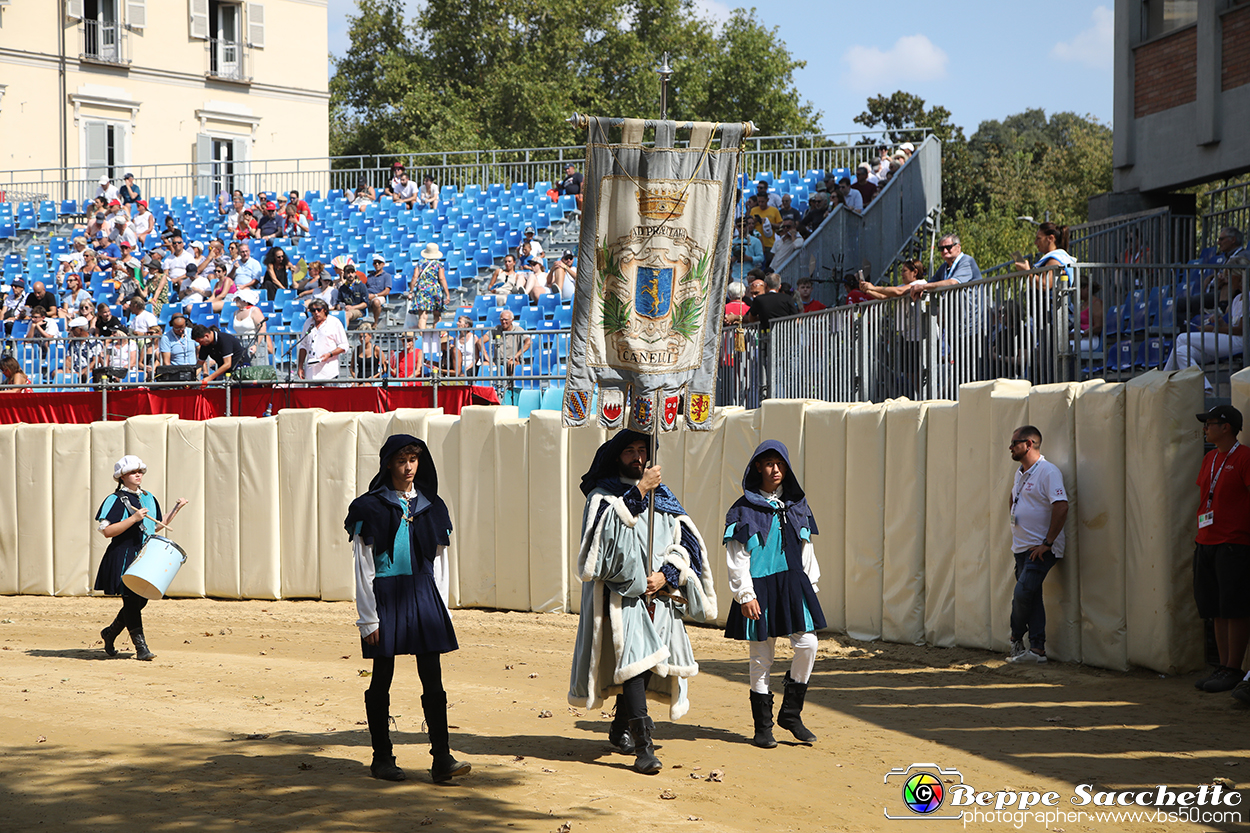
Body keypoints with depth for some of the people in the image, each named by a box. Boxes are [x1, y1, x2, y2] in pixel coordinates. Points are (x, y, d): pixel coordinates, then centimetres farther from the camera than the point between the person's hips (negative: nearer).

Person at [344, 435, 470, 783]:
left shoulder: (431, 506, 10)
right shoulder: (370, 508, -2)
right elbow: (363, 568, -3)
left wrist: (441, 610, 9)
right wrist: (368, 619, -7)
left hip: (424, 596, 3)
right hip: (386, 596, -3)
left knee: (433, 679, -3)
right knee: (382, 679, 4)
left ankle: (442, 760, -6)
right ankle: (382, 758, 15)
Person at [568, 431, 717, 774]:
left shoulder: (663, 497, 15)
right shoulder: (602, 496, 2)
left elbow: (682, 542, 10)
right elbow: (608, 527, -20)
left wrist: (666, 575, -6)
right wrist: (639, 492, -26)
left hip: (657, 594, 5)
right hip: (621, 593, -5)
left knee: (643, 664, 10)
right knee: (633, 656, -18)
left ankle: (620, 728, 33)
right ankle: (643, 746, -24)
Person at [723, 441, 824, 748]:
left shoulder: (796, 504, 11)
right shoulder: (744, 509, -2)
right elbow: (736, 557, -5)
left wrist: (810, 585, 11)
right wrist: (745, 595, -12)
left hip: (793, 584, 4)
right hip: (760, 588, -4)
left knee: (807, 643, -9)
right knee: (761, 656, 0)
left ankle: (790, 713, 7)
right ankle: (763, 726, 9)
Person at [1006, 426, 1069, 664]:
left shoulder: (1048, 472, -14)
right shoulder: (1020, 474, 15)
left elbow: (1061, 507, -22)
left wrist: (1047, 543, -21)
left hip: (1041, 550, -9)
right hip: (1022, 548, 9)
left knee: (1023, 593, -16)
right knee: (1030, 597, 6)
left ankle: (1016, 638, 5)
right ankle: (1037, 649, 8)